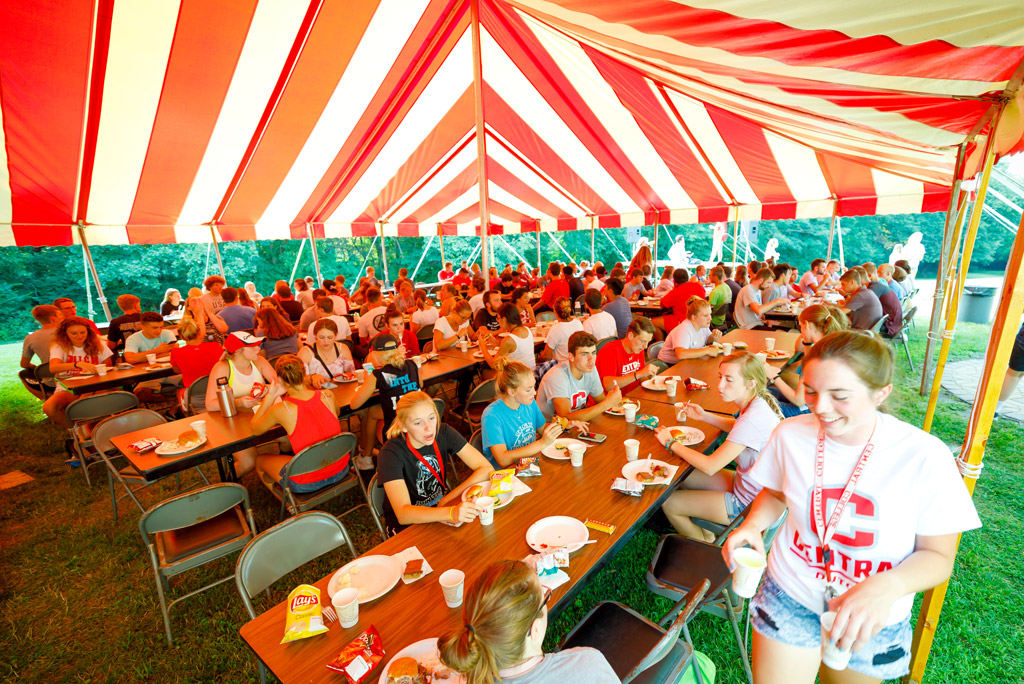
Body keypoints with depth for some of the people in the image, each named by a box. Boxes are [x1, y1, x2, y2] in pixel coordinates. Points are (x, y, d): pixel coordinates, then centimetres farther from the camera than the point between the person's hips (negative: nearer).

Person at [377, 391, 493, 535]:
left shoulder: (443, 433, -13)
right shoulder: (391, 453, -23)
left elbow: (486, 469, -14)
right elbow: (402, 513, -33)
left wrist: (447, 500, -22)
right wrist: (451, 513, -48)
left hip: (440, 506, 4)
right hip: (405, 523, -4)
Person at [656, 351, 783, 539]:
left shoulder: (753, 419, -34)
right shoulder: (759, 403, -5)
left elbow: (710, 466, -29)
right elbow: (739, 428, 20)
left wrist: (671, 443, -16)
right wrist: (705, 416, 4)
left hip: (748, 504, -9)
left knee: (669, 503, -3)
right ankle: (707, 535, 30)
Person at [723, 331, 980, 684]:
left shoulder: (925, 457, -21)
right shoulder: (790, 435, -15)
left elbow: (938, 555, -10)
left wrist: (887, 588, -29)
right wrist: (753, 523, -17)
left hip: (875, 617, 0)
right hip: (789, 595, 1)